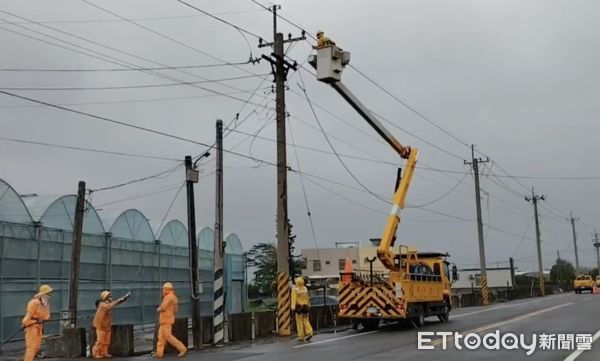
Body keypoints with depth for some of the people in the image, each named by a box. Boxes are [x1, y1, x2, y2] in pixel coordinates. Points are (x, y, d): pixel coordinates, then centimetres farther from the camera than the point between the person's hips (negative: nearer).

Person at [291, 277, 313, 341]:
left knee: (300, 322, 2)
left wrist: (293, 307, -20)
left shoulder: (295, 290, -11)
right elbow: (307, 298, 11)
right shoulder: (305, 289, 7)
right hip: (305, 307, 5)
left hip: (299, 307, -5)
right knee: (306, 321, 12)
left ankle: (301, 336, 5)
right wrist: (308, 305, 21)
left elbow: (294, 299, -17)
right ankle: (309, 332, -4)